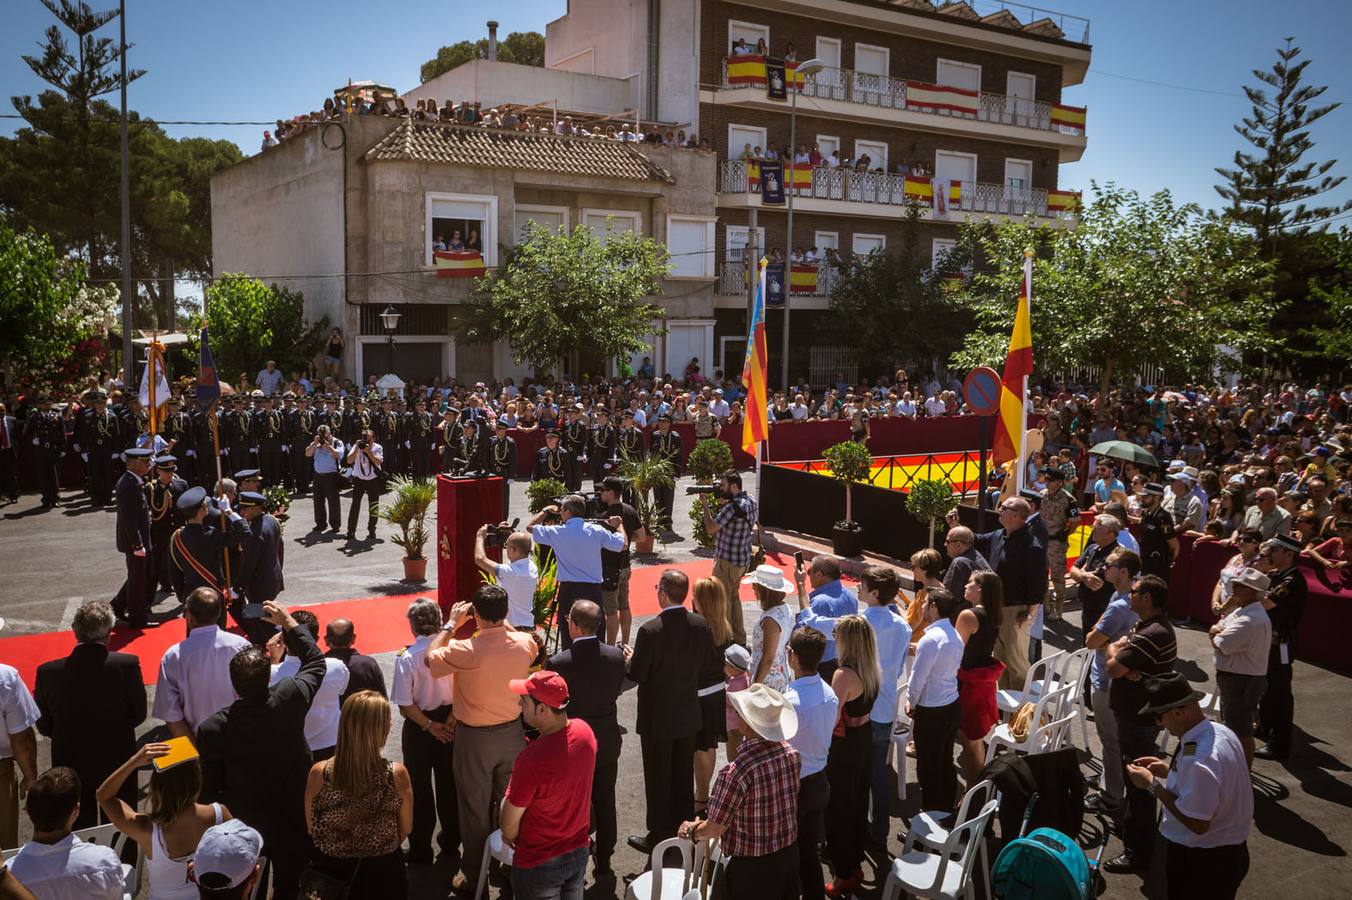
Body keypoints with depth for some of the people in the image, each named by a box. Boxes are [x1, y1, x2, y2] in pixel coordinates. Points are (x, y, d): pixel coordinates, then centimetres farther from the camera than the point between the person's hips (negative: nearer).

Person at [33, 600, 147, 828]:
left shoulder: (48, 672, -15)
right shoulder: (128, 665, -20)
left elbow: (44, 726, -3)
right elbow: (138, 714, -8)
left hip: (71, 764, 1)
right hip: (117, 761, -1)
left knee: (79, 829, 18)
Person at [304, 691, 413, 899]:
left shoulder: (319, 773, -20)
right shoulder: (397, 774, -22)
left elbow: (312, 830, -3)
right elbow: (405, 829, -5)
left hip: (329, 871, 1)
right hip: (383, 874, -1)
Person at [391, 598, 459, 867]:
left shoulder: (406, 657, -21)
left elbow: (405, 706, -19)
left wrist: (430, 726, -10)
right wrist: (450, 720, -5)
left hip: (419, 727, -2)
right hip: (449, 724, 3)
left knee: (420, 788, 15)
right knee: (448, 784, 19)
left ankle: (421, 850, 26)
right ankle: (451, 843, 34)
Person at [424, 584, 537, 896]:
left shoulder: (466, 650, -27)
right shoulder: (525, 643, -13)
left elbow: (429, 659, -10)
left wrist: (451, 624, -5)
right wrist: (503, 621, 13)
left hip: (474, 737, -4)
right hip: (512, 732, 4)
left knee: (475, 808, 12)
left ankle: (473, 874, 26)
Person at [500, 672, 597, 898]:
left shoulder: (532, 759, -34)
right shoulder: (584, 730, -14)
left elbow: (508, 824, -19)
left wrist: (510, 837, 1)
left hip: (539, 863, -6)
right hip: (579, 852, 6)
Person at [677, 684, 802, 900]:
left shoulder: (737, 771, -29)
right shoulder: (792, 753, -9)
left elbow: (715, 828, -19)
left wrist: (690, 831, 2)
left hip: (752, 866, -6)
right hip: (789, 855, 6)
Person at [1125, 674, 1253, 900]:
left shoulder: (1198, 759, -34)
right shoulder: (1219, 731, -4)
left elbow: (1197, 824, -27)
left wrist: (1152, 784, -20)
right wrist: (1169, 771, 4)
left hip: (1202, 862, -9)